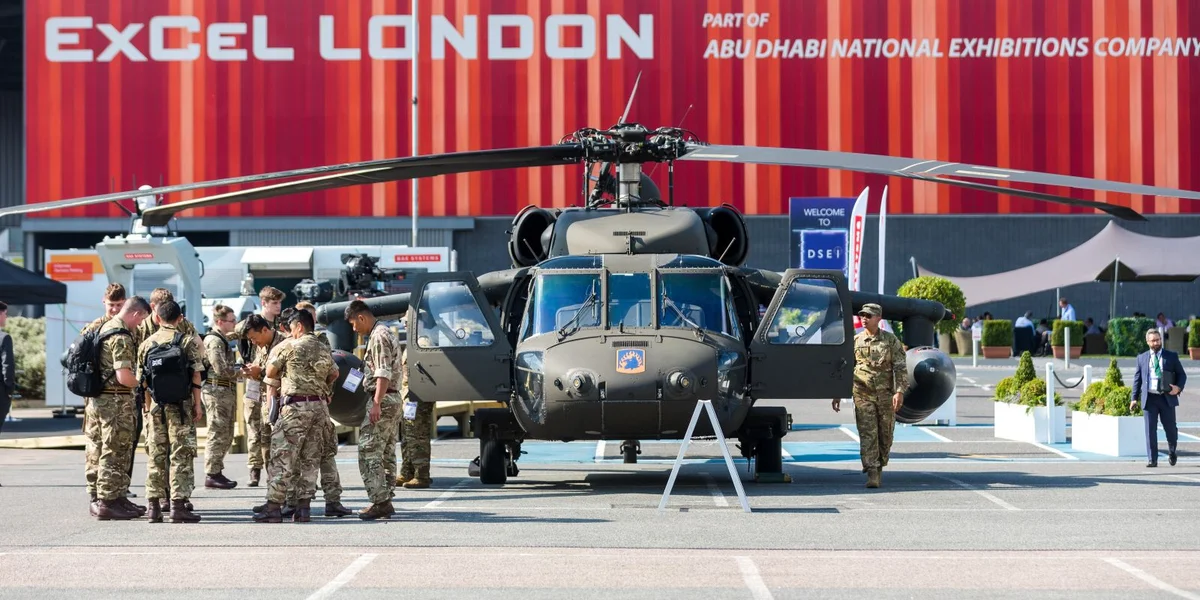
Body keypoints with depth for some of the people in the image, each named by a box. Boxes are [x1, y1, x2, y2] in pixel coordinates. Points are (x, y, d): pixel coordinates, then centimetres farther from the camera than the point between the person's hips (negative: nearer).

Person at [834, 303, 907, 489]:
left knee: (885, 435, 7)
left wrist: (900, 391, -13)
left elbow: (900, 368, -1)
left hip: (886, 395, 0)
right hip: (863, 395, 0)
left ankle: (879, 468, 25)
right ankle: (872, 474, -16)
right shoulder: (855, 341, 7)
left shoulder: (891, 340, 3)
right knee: (868, 434, -10)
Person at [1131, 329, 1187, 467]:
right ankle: (1152, 459, -1)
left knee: (1170, 428, 5)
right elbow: (1137, 379, 10)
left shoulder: (1171, 356, 7)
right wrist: (1134, 398, 1)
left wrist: (1178, 387, -9)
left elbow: (1182, 375, 11)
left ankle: (1171, 452, 34)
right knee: (1150, 430, -4)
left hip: (1167, 398, 0)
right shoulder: (1142, 358, 9)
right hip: (1149, 398, 0)